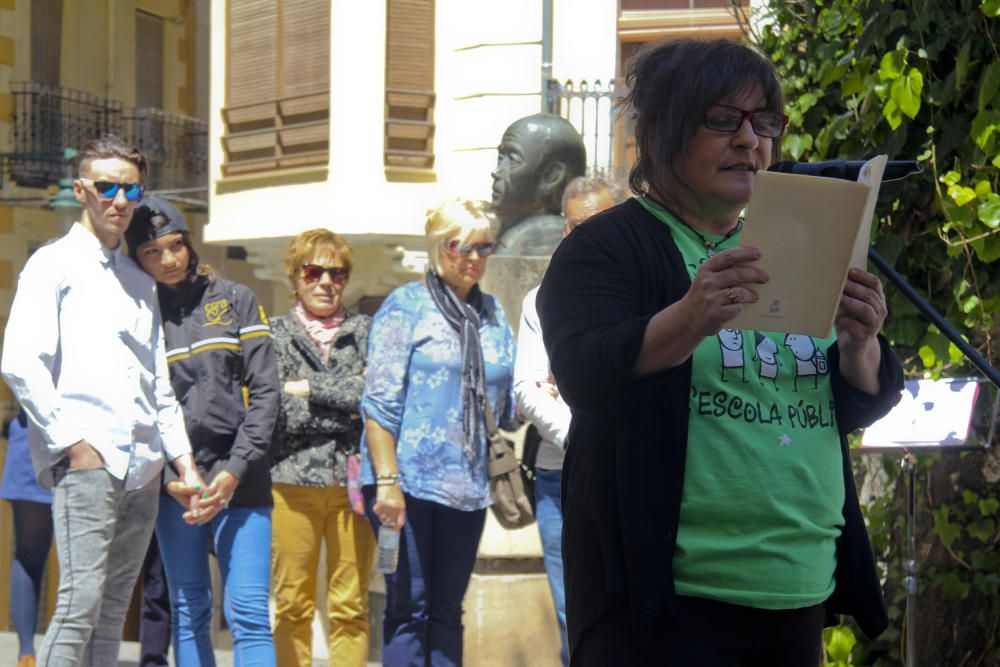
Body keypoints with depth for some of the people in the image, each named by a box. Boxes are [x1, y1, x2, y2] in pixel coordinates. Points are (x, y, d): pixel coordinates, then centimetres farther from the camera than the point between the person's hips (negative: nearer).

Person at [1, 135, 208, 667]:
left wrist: (185, 464, 15)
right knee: (81, 600, -15)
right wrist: (72, 441, -13)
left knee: (113, 610, 5)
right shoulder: (54, 264, 3)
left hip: (142, 468, 6)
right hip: (86, 461, -6)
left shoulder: (140, 281, 23)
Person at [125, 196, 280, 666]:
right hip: (173, 485, 1)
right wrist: (167, 476, -10)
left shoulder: (235, 300, 7)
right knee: (187, 614, 6)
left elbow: (265, 392, 2)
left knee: (248, 615, -7)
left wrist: (236, 468, -8)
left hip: (240, 481, -1)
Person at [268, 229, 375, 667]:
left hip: (353, 480, 1)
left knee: (350, 607, -1)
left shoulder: (367, 331, 14)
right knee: (292, 606, 0)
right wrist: (349, 397, -7)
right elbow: (279, 414, -2)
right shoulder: (275, 334, 11)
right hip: (292, 480, -1)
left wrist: (309, 388, -4)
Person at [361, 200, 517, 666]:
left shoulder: (493, 314, 14)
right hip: (410, 482, -5)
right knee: (409, 608, -3)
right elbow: (380, 401, -8)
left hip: (467, 486, 5)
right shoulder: (406, 306, -2)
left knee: (447, 610, 9)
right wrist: (386, 481, -16)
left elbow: (507, 405, 18)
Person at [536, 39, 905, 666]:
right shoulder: (605, 247, -2)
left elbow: (864, 405, 11)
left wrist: (859, 345, -11)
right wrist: (689, 319, -34)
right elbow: (584, 376, -18)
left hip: (802, 592, 6)